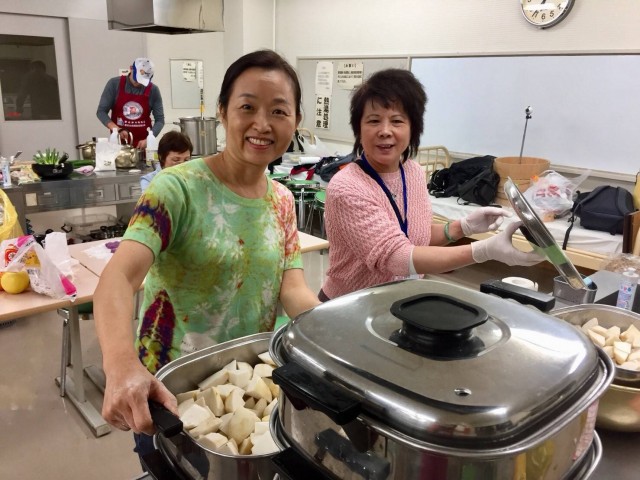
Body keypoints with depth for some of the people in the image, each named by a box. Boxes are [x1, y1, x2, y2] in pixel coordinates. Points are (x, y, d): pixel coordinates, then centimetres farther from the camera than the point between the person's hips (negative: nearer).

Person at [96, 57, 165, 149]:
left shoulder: (153, 90, -4)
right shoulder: (114, 84, -4)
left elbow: (159, 120, -3)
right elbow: (101, 112, -4)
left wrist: (148, 140, -18)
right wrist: (118, 130, -19)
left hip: (143, 143, 0)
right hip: (118, 142, 0)